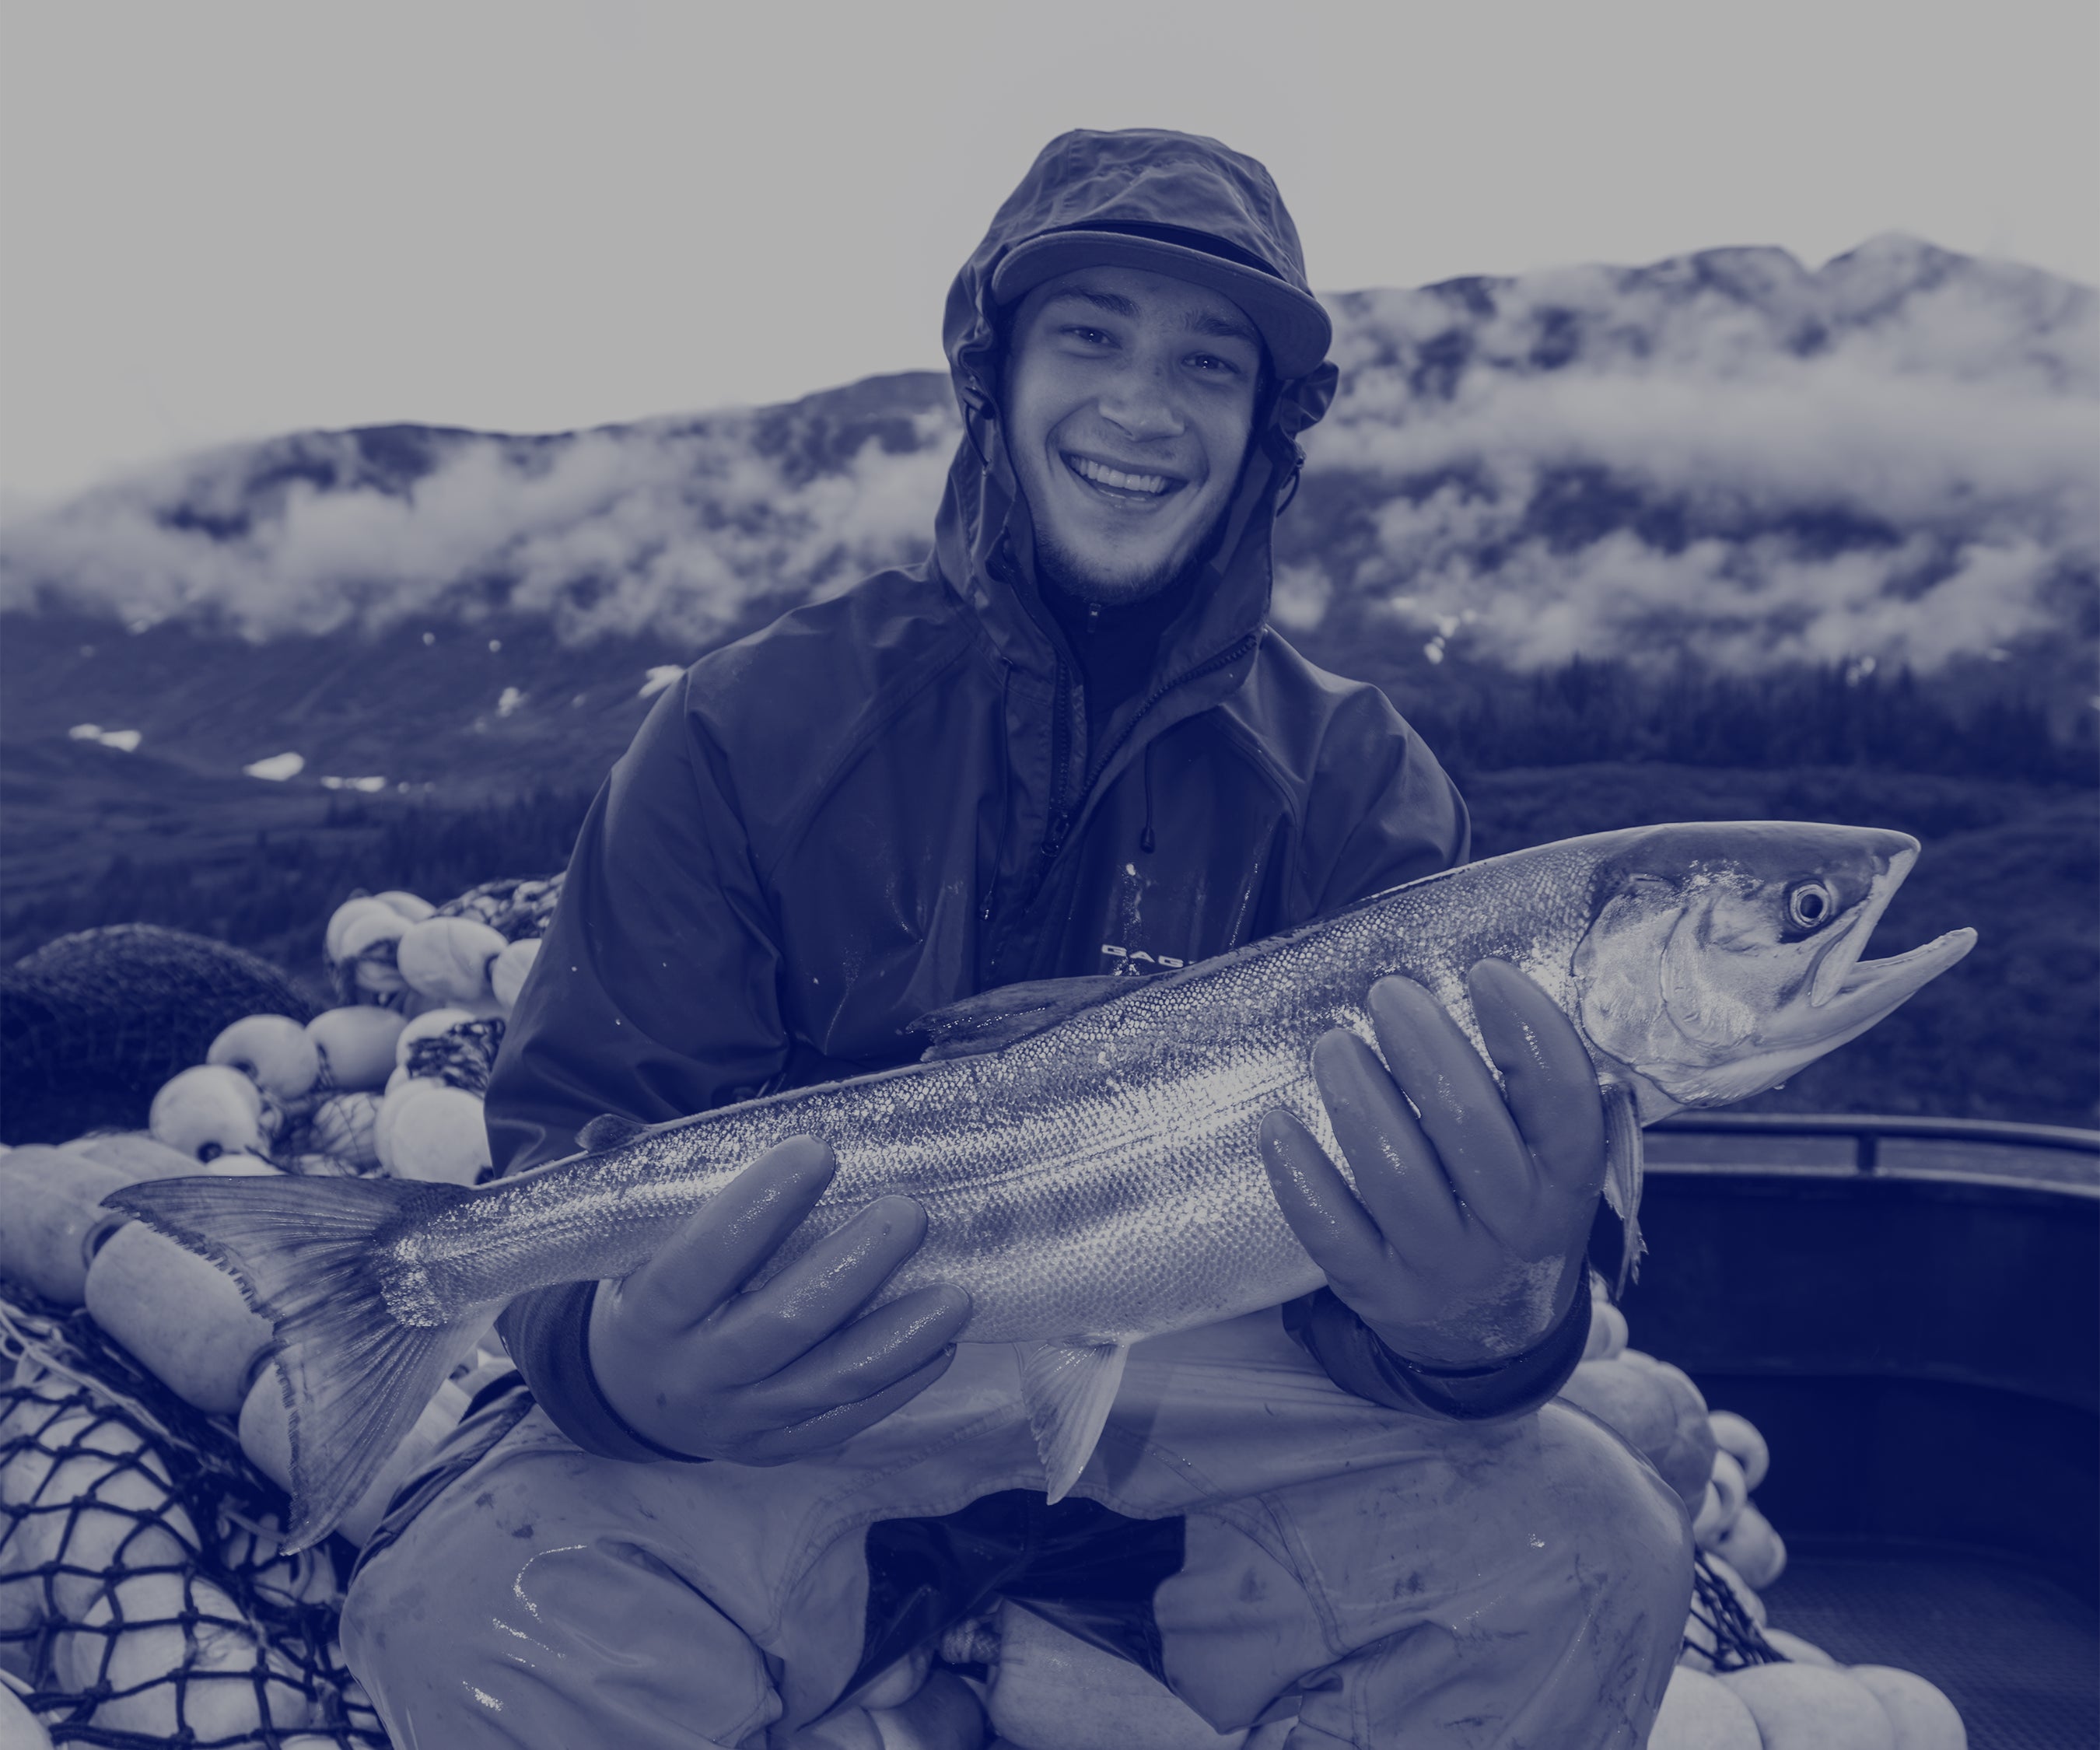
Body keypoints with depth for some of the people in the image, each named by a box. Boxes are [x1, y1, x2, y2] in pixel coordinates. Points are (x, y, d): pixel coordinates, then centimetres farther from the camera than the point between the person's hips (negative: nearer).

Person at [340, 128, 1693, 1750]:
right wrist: (617, 1355, -30)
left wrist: (1491, 1320, -34)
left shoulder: (1358, 780, -1)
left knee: (1591, 1546, -22)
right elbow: (581, 1141, -6)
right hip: (809, 1423, -1)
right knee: (474, 1604, -28)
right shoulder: (751, 726, -4)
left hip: (1209, 1427, 2)